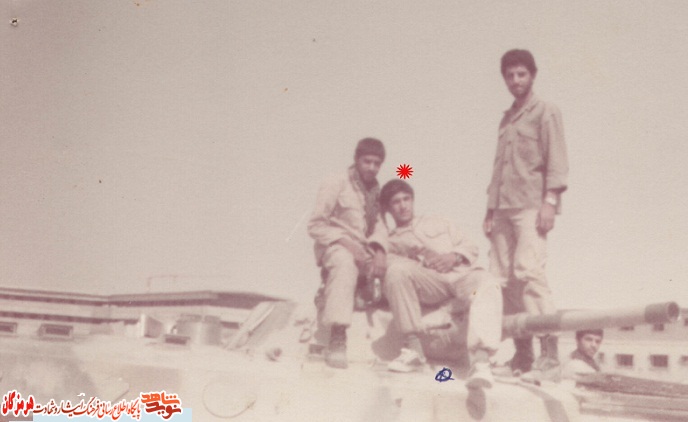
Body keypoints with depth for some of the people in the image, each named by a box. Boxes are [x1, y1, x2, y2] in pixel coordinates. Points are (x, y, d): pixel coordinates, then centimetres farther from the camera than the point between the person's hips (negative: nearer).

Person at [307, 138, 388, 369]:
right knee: (346, 264, -39)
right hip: (335, 246, -8)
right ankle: (337, 340, -48)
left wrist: (380, 251, -16)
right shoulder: (335, 184, -4)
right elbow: (316, 226, -10)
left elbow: (379, 225, 4)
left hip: (364, 249, 8)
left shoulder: (375, 189, 15)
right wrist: (347, 243, -21)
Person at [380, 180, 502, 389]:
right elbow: (389, 264, 6)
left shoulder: (438, 224, 35)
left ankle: (481, 361, -54)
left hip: (462, 274, 1)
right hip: (428, 281, -1)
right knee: (397, 270, -34)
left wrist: (454, 256, 1)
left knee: (488, 286, -36)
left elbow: (470, 247, 24)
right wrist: (417, 261, -12)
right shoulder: (390, 242, 28)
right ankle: (413, 347, -28)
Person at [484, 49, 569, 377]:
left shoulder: (545, 112, 7)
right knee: (503, 278, -1)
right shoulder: (506, 119, 24)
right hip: (504, 208, 6)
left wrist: (550, 201, -15)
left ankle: (549, 350, -19)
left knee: (528, 270, -20)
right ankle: (522, 353, 2)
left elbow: (556, 160, -3)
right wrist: (490, 210, 17)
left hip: (531, 205, -6)